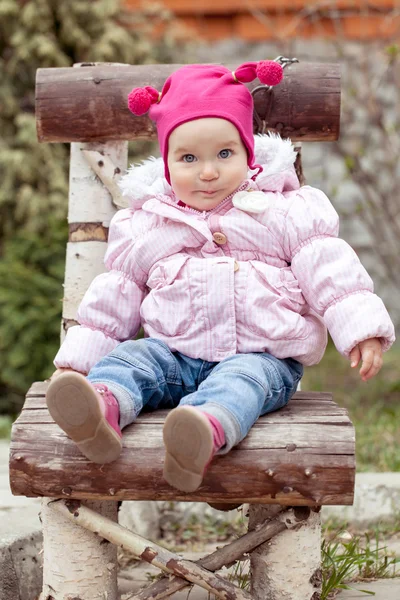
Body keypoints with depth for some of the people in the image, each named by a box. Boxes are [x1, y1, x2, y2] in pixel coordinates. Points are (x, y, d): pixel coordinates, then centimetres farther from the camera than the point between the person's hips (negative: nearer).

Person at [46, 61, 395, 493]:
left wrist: (362, 330, -10)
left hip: (262, 356, -3)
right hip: (174, 356, 3)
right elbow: (112, 299, 17)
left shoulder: (285, 213, 7)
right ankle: (104, 410, -54)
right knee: (128, 356, -24)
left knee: (242, 379, -35)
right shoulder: (143, 227, 13)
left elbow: (329, 270, 2)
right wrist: (76, 359, 12)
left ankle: (208, 433, -66)